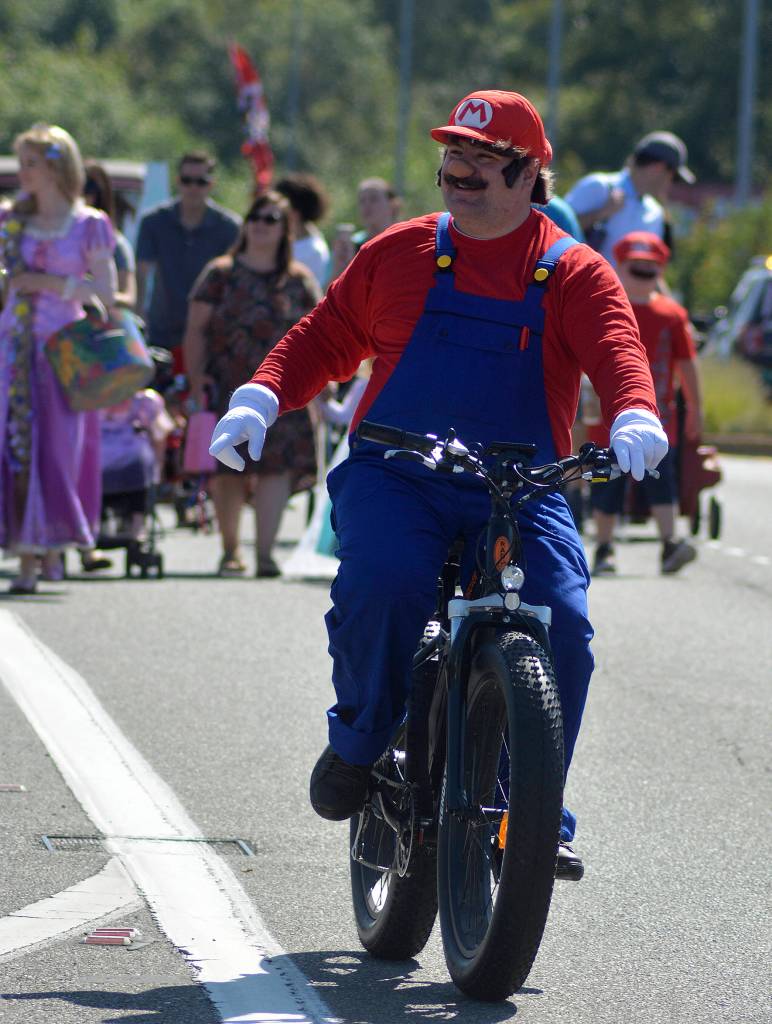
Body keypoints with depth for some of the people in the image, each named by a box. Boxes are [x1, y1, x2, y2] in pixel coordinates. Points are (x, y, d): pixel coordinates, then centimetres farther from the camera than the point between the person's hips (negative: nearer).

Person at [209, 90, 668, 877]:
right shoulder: (399, 254, 12)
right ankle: (360, 740, -4)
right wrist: (259, 398, 0)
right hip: (396, 478, 0)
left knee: (561, 627, -21)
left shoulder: (574, 273, 6)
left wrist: (635, 418, -31)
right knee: (383, 582, -31)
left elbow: (617, 351, -9)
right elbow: (327, 338, 17)